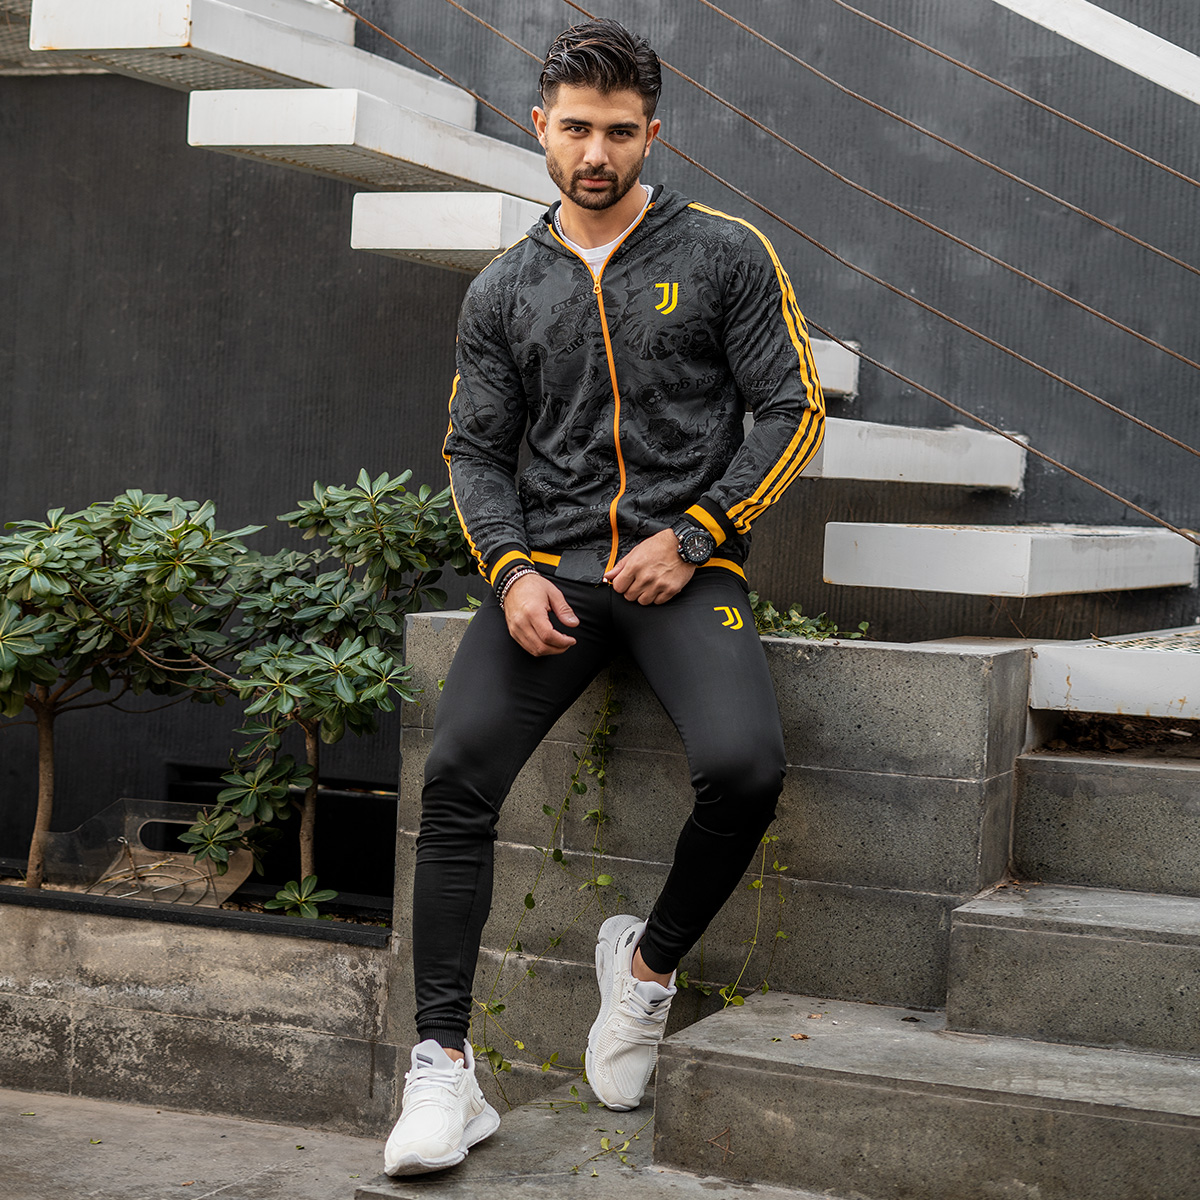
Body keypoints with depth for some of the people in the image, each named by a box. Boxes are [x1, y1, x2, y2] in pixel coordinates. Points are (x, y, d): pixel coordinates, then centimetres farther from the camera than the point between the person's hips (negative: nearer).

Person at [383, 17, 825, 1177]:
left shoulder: (724, 254, 5)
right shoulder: (503, 290, 14)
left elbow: (792, 410, 3)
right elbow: (476, 449, 15)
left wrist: (692, 534, -8)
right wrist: (511, 571, -4)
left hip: (684, 561, -2)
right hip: (550, 562, 3)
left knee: (743, 768, -28)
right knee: (456, 776, -18)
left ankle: (652, 959, 1)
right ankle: (443, 1065, -12)